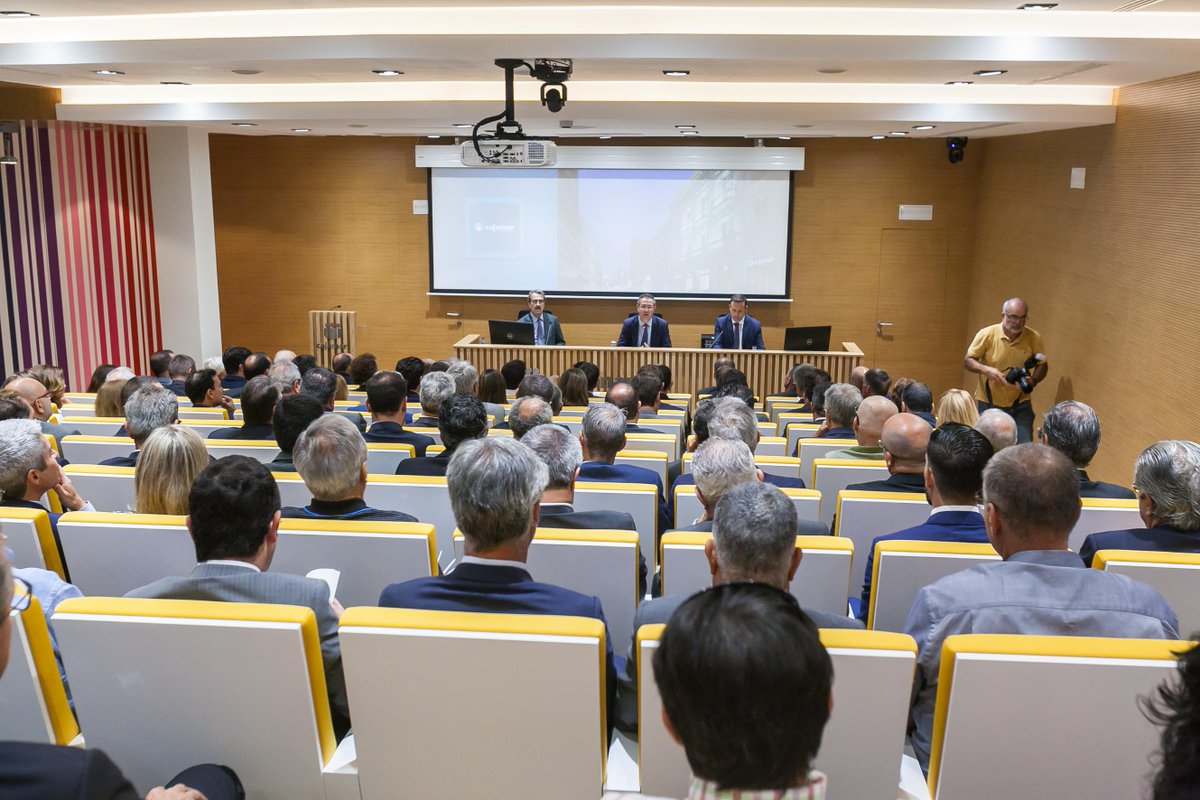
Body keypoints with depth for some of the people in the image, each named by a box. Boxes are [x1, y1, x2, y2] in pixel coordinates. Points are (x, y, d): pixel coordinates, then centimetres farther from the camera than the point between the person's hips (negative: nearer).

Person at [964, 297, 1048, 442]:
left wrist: (1033, 381, -14)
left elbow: (1042, 364, 6)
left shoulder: (1034, 338, -8)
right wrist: (986, 370, -23)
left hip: (1020, 404, 1)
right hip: (988, 404, -1)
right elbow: (967, 360, -4)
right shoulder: (987, 334, -13)